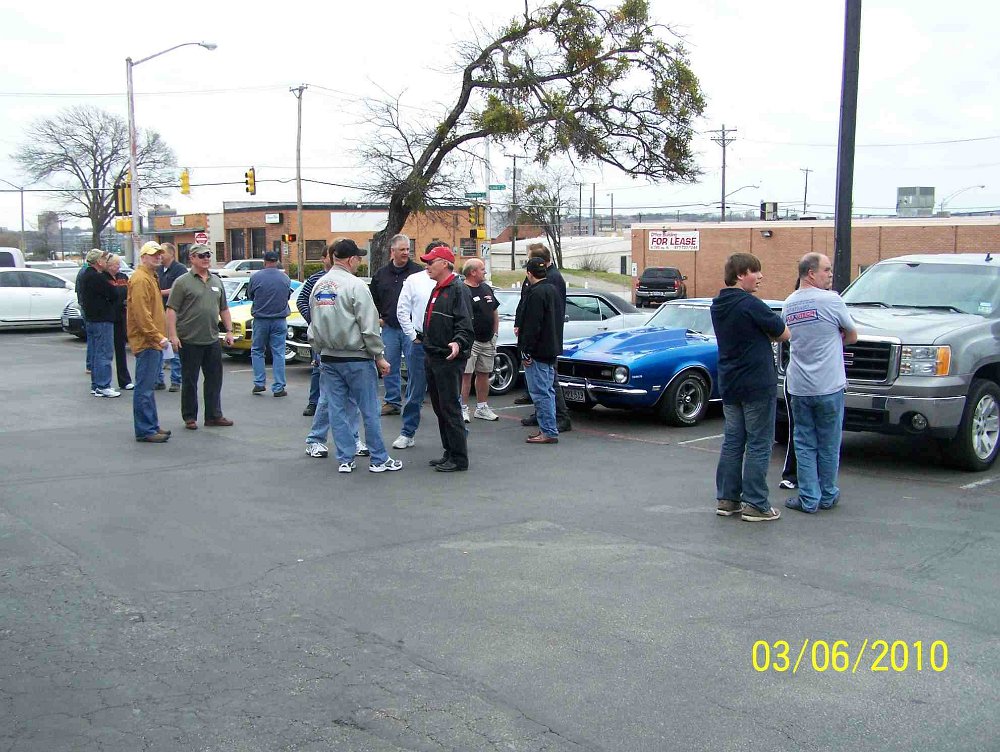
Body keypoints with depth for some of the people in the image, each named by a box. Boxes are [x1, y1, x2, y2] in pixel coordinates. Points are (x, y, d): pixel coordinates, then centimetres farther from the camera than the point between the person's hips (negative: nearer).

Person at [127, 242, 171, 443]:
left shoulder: (151, 277, 20)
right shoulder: (140, 279, -13)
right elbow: (141, 313, -21)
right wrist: (157, 336, -23)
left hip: (153, 341, 11)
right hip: (146, 341, -11)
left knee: (149, 386, 15)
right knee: (144, 388, -7)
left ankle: (152, 426, 22)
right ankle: (145, 431, -4)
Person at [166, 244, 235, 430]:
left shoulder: (217, 282, 13)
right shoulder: (182, 282, -5)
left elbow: (224, 309, 20)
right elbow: (171, 310, -9)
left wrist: (229, 330, 12)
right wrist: (173, 335, -17)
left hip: (212, 340, 5)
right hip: (189, 341, -5)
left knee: (214, 379, 9)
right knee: (189, 381, 3)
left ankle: (214, 415, 18)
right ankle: (189, 417, 13)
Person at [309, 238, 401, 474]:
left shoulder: (318, 286, 8)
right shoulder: (355, 285, -13)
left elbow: (314, 324, 15)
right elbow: (369, 328, -14)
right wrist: (379, 357, -7)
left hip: (328, 357, 7)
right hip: (356, 357, -7)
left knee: (337, 410, 9)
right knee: (369, 410, 2)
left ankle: (345, 460, 13)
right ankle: (378, 459, 8)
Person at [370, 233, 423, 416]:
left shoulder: (418, 271, -1)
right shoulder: (381, 274, 11)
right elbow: (374, 300, 21)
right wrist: (376, 318, 10)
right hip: (389, 327, 4)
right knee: (390, 367, 9)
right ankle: (393, 402, 19)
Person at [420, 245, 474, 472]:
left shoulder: (458, 290, -12)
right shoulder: (436, 290, 18)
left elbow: (465, 326, -20)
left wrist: (458, 343, -36)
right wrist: (423, 338, 35)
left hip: (449, 359, -10)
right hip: (431, 358, 10)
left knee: (450, 409, -7)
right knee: (439, 408, 13)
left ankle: (459, 458, -2)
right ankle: (449, 453, 22)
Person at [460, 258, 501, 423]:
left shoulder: (487, 289, 15)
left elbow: (495, 313, 23)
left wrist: (495, 334, 16)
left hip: (488, 341, 8)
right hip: (470, 340, -8)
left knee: (484, 374, 12)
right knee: (466, 375, -7)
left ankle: (482, 408, 21)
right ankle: (463, 409, -3)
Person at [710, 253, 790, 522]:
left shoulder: (718, 305, 8)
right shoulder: (749, 304, -18)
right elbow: (784, 334, -10)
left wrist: (762, 334, 1)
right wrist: (769, 332, 8)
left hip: (729, 385, 8)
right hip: (757, 385, -8)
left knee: (732, 442, 13)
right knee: (758, 446, 0)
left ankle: (726, 499, 16)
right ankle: (755, 504, 4)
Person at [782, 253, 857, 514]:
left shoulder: (789, 304, 6)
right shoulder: (830, 300, -11)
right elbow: (852, 336, 1)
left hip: (798, 387, 4)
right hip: (828, 386, -4)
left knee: (804, 445, 9)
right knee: (829, 445, 9)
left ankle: (809, 499, 8)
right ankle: (827, 496, 19)